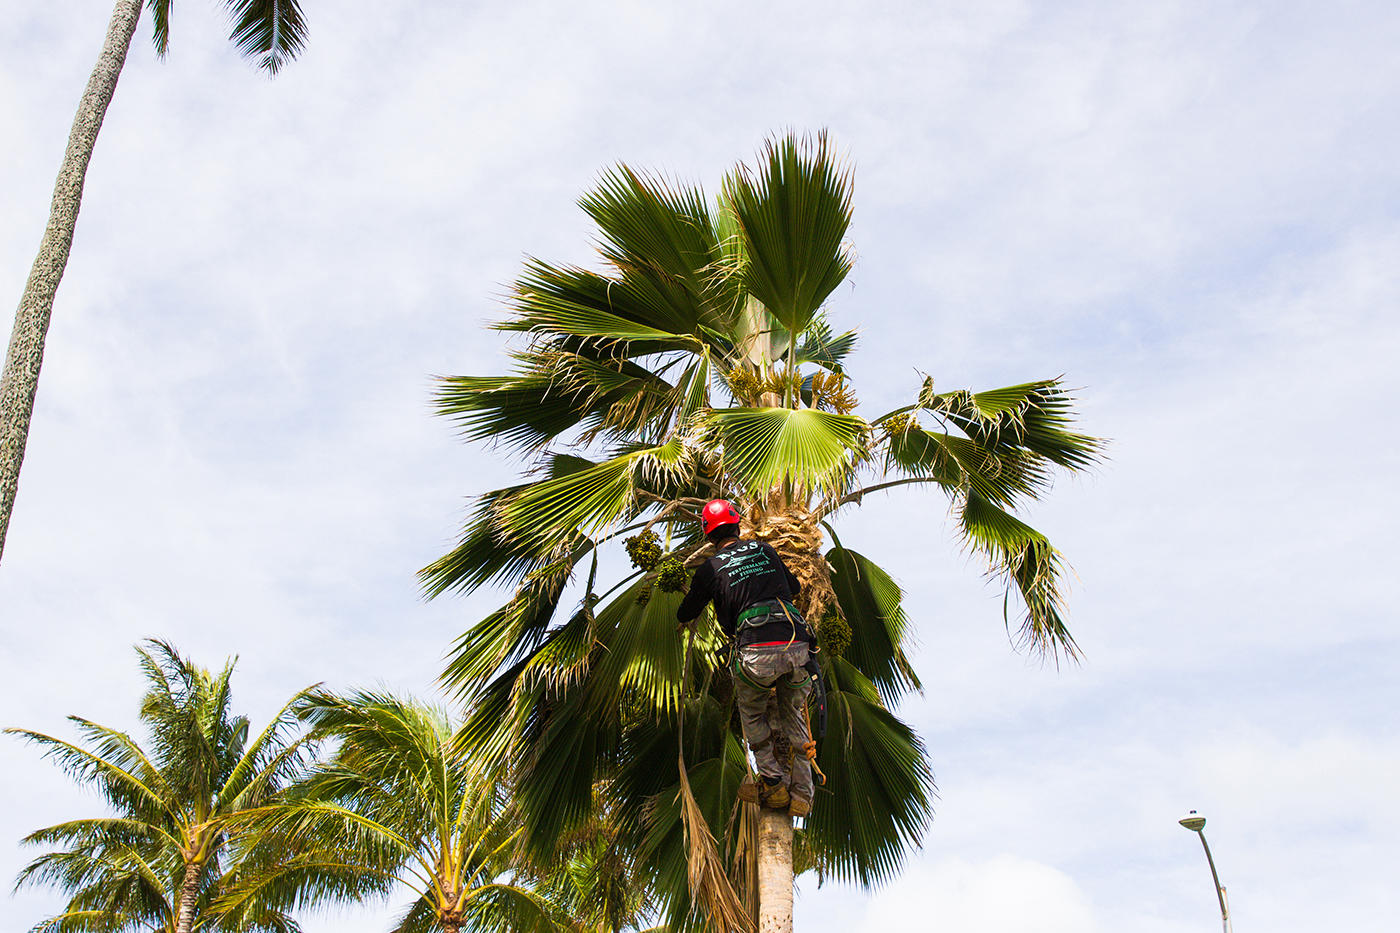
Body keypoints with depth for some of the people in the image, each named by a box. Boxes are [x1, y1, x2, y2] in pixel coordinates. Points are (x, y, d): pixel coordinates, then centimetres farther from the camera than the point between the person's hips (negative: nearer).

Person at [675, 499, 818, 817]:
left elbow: (685, 615, 26)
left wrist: (685, 618, 51)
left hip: (757, 653, -3)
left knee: (752, 714, 23)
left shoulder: (710, 569, 10)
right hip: (797, 646, 3)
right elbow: (795, 587, 37)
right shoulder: (764, 549, 19)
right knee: (794, 717, 21)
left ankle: (774, 785, 15)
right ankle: (801, 794, 18)